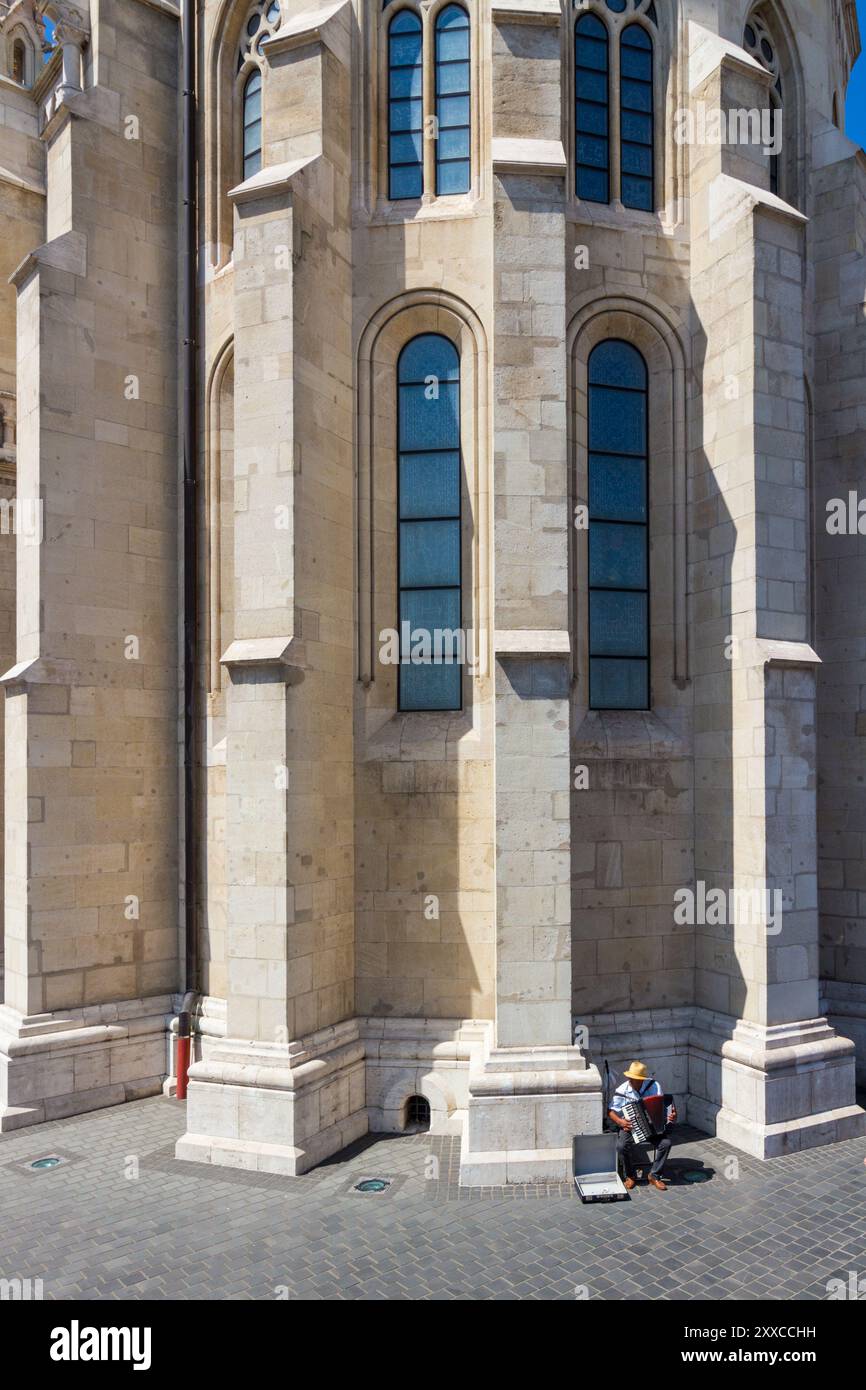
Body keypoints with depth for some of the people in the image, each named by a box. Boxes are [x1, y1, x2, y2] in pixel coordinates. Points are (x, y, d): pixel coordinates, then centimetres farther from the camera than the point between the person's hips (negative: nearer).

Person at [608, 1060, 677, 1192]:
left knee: (666, 1143, -25)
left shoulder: (654, 1086, -9)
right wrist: (619, 1121, -21)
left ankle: (654, 1176, -3)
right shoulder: (622, 1091, -11)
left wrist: (672, 1116, -20)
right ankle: (630, 1176, -1)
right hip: (630, 1127, -1)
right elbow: (611, 1111, -3)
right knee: (621, 1145, -29)